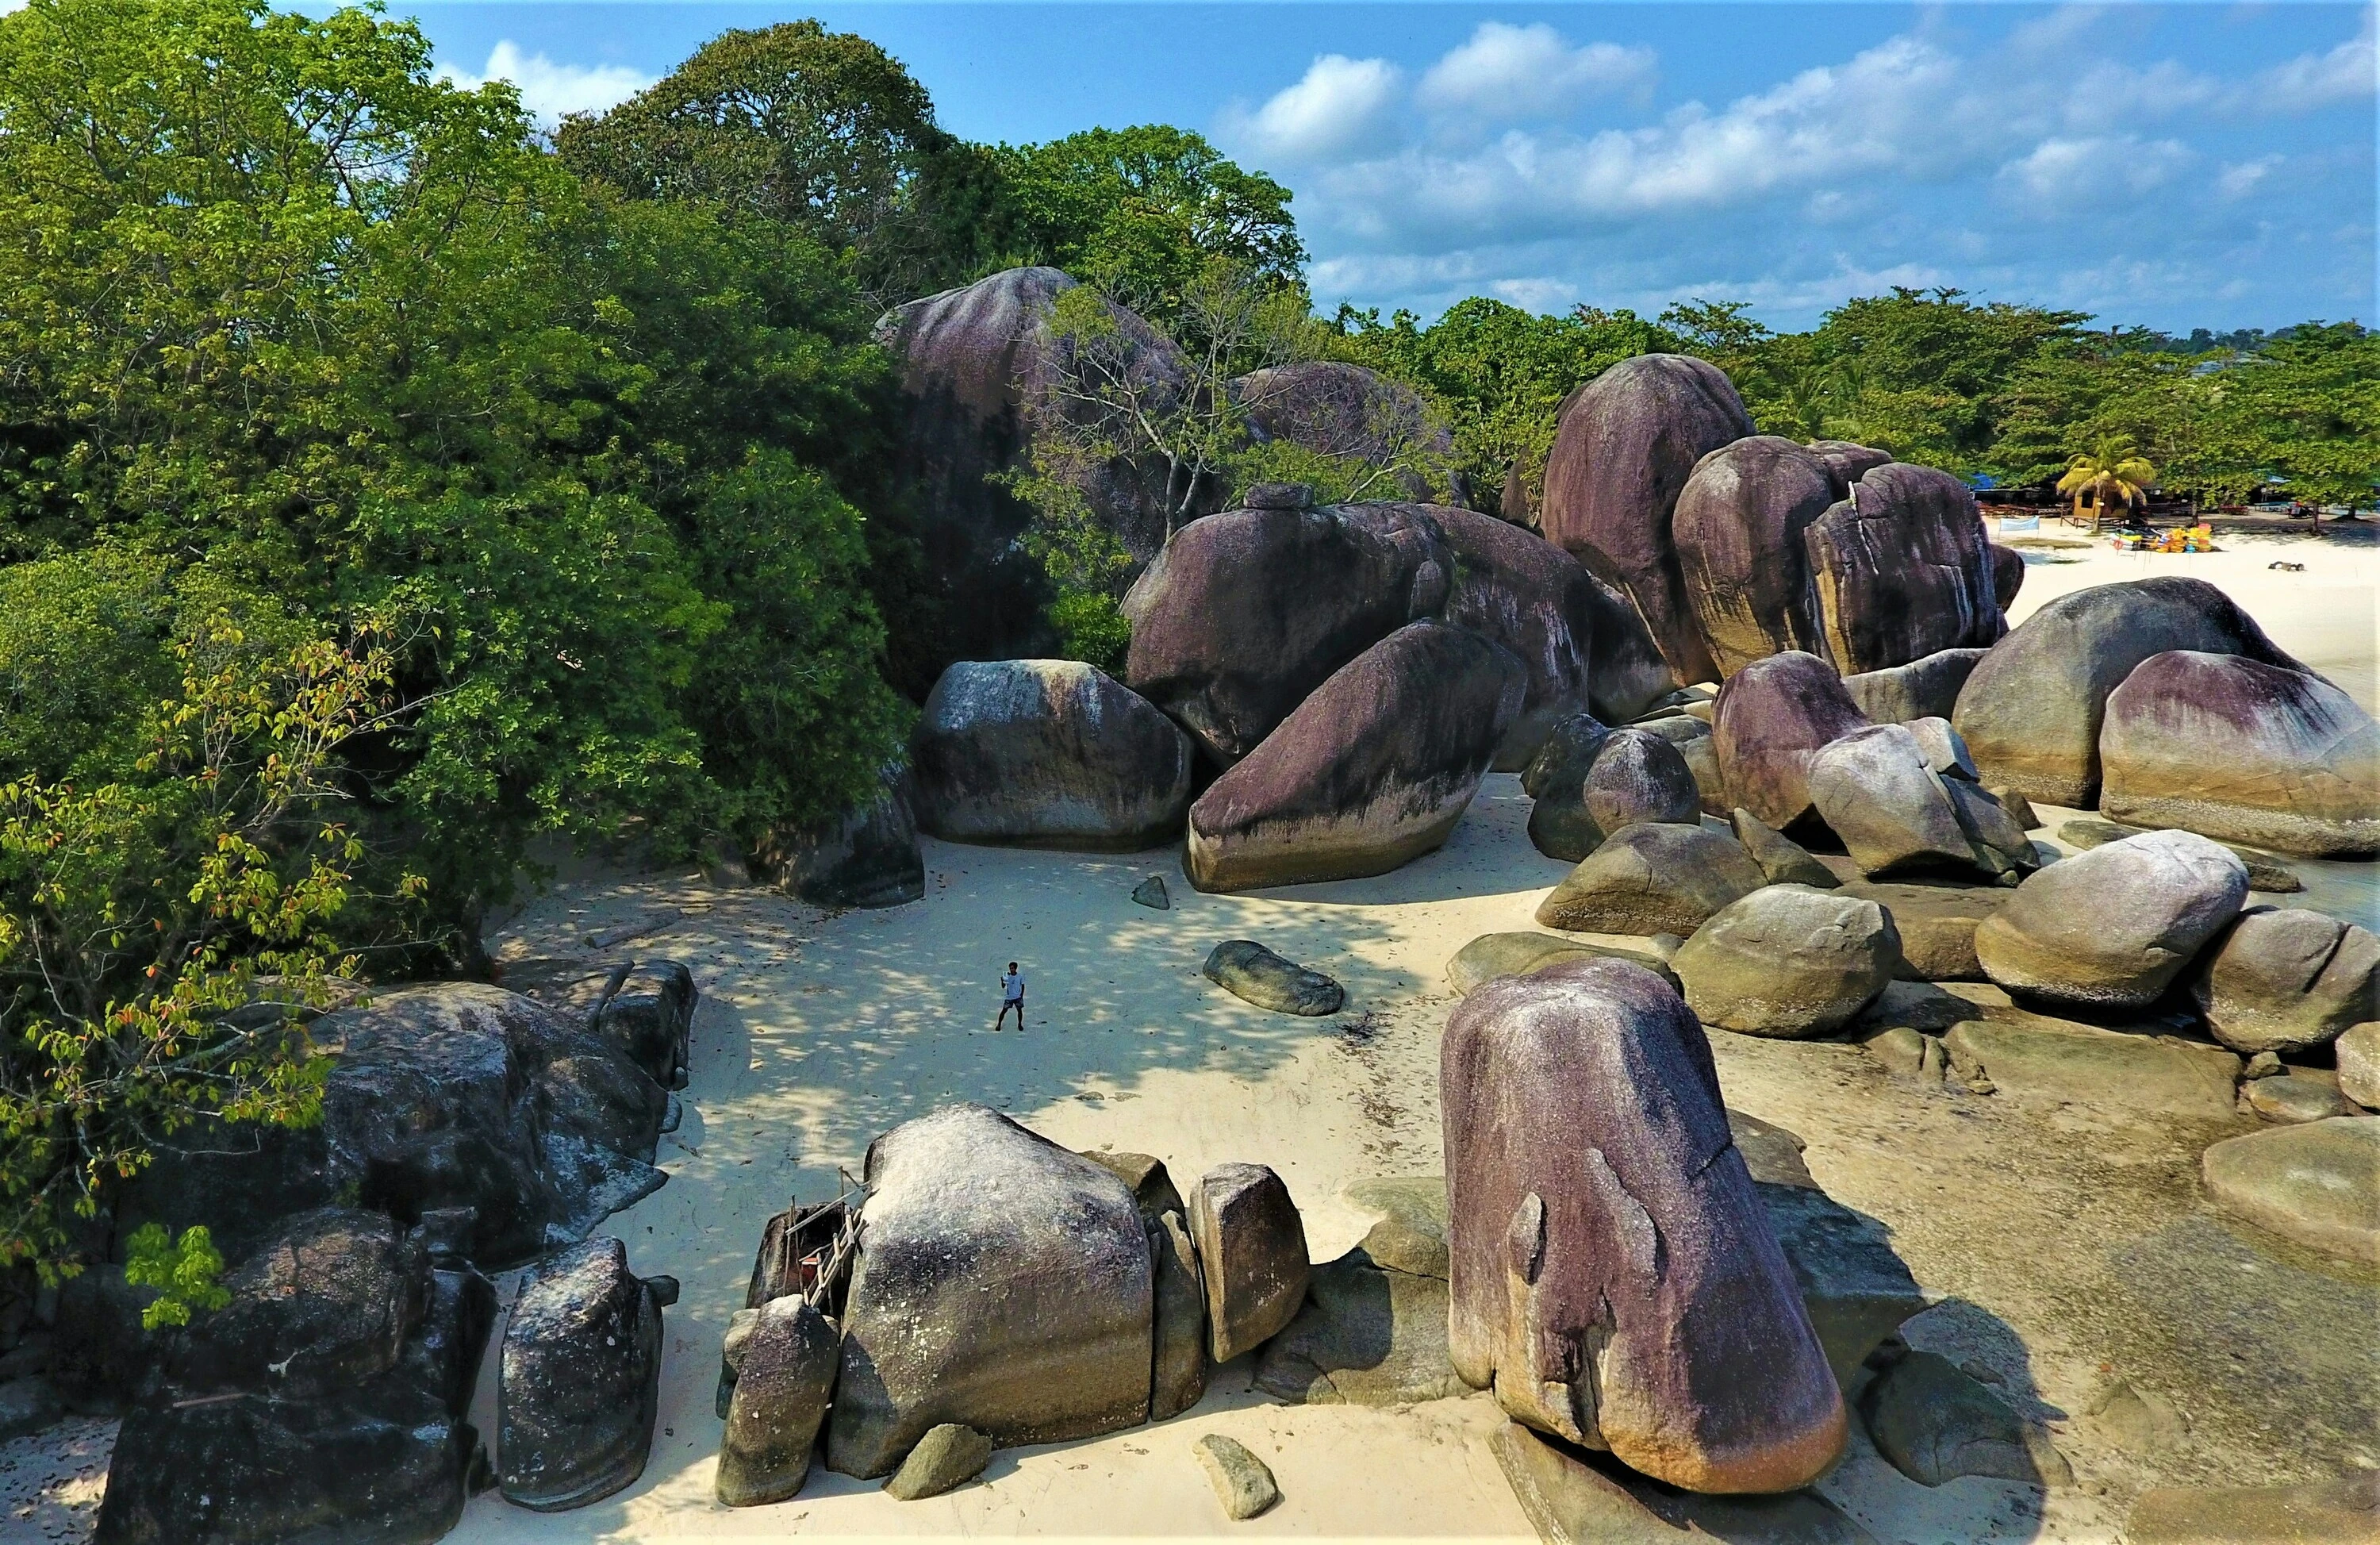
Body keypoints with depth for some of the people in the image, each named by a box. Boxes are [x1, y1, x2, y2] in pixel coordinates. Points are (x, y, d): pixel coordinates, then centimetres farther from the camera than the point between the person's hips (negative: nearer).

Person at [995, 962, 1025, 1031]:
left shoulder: (1020, 976, -6)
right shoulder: (1007, 976, -9)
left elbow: (1022, 985, 5)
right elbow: (1003, 987, -11)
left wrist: (1022, 995, -1)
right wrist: (1002, 981, -31)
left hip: (1018, 997, 1)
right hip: (1008, 997, 0)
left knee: (1019, 1010, 2)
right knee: (1004, 1010, 0)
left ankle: (1020, 1024, 21)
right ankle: (999, 1024, 12)